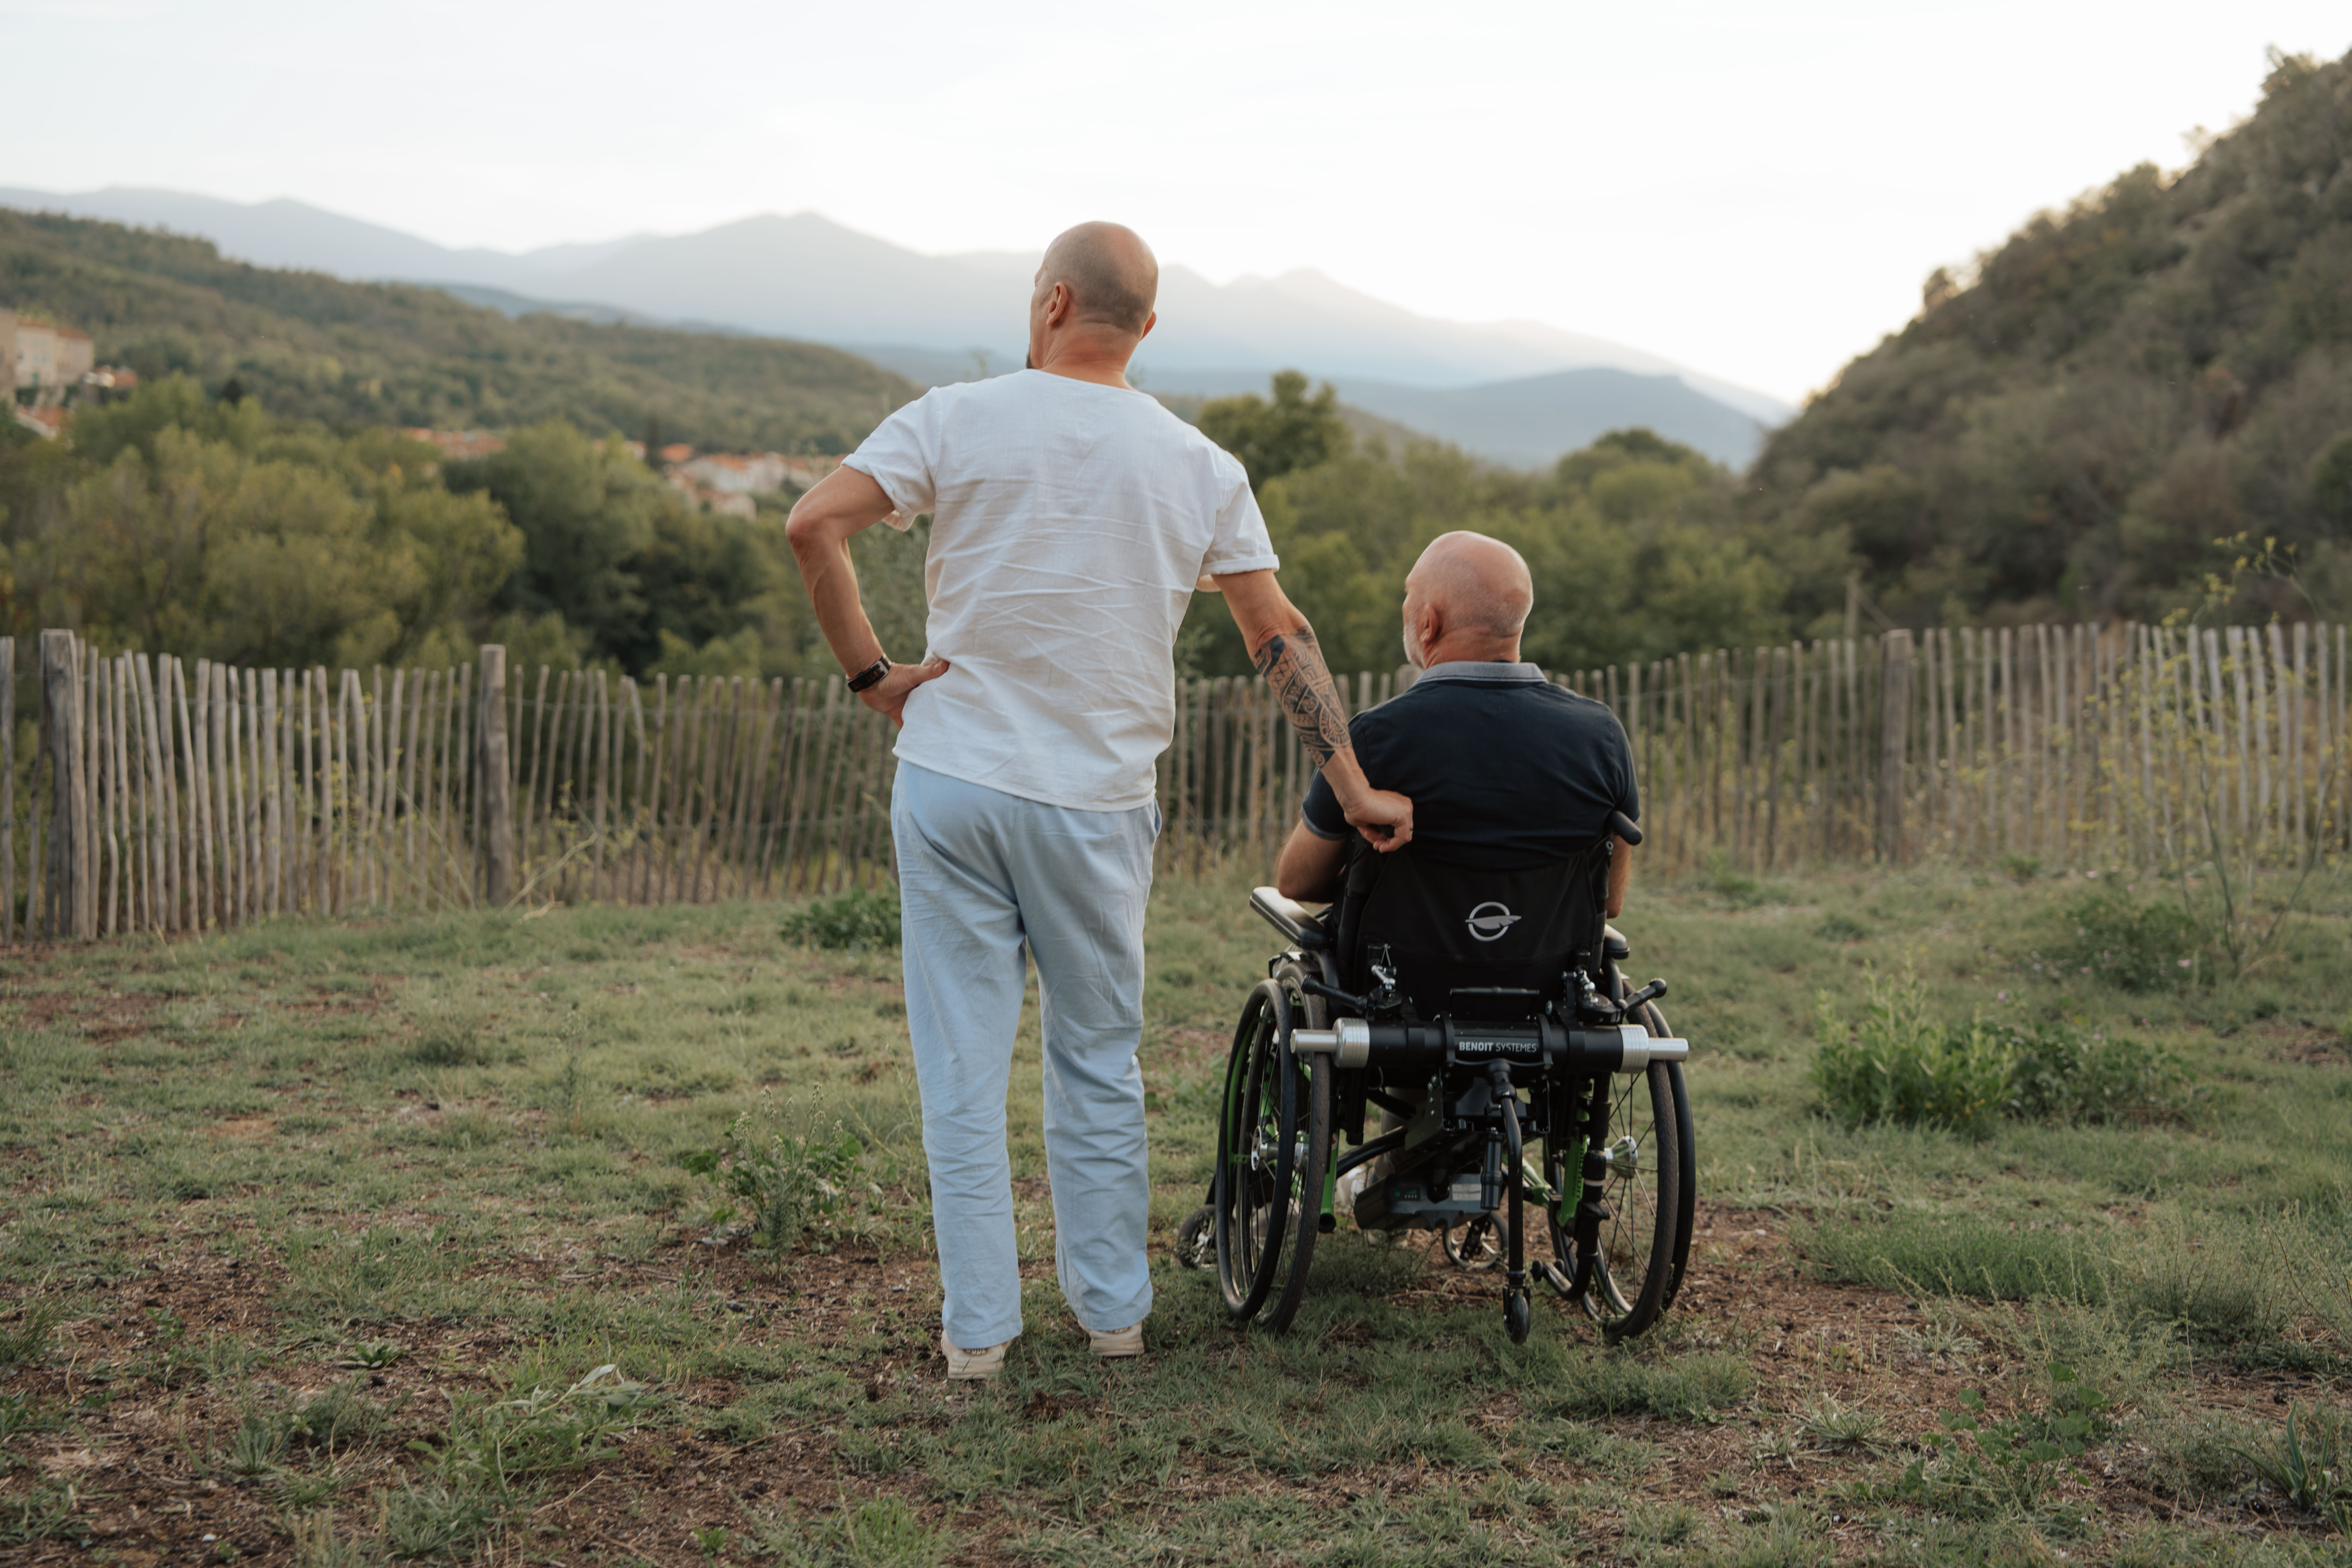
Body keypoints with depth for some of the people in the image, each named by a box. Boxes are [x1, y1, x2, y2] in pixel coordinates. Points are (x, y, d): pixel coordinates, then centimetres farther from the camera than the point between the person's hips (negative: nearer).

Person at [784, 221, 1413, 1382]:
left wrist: (870, 676, -4)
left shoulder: (957, 420, -3)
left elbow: (812, 525, -13)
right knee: (1099, 1061, 15)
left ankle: (976, 1328, 9)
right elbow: (1279, 638, 6)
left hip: (952, 780, -1)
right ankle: (1112, 1307, 22)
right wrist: (1355, 790, 11)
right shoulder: (1199, 466, 4)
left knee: (963, 1067, 5)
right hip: (1098, 803, 2)